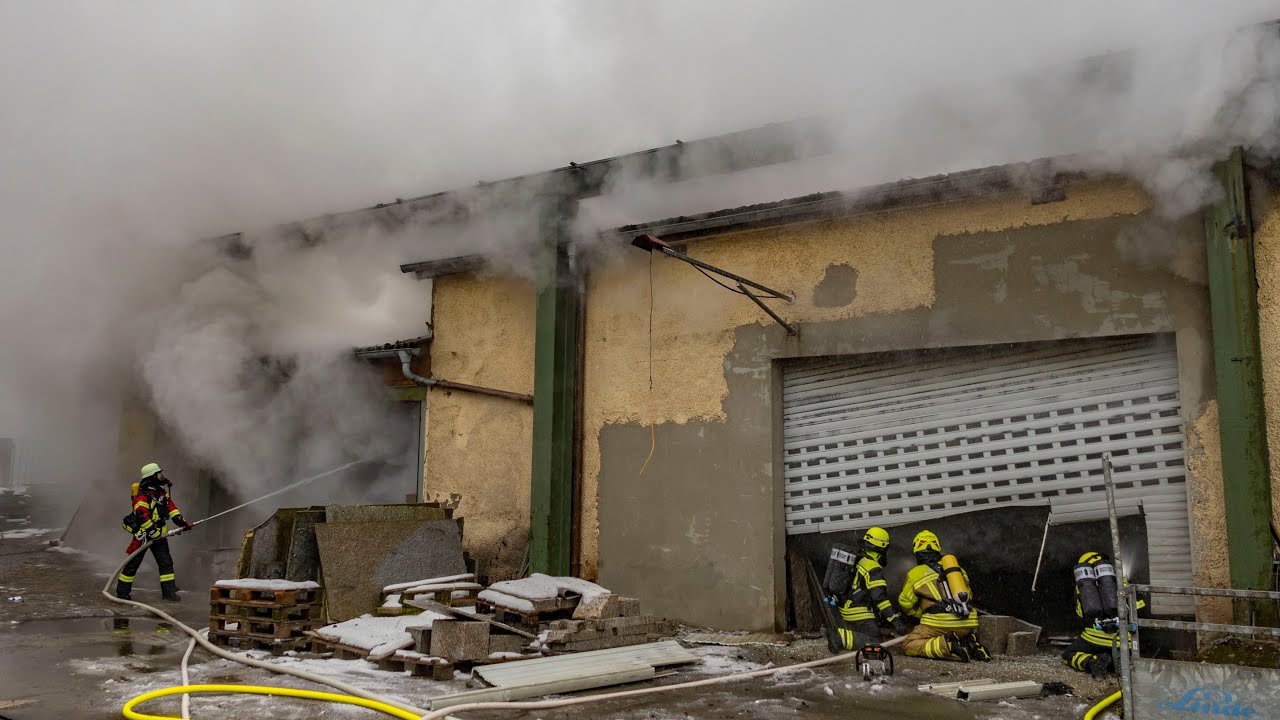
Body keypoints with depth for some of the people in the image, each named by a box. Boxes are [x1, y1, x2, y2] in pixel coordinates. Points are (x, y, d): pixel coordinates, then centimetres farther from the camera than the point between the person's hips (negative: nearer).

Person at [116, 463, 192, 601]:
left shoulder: (161, 491, 7)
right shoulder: (142, 495, -20)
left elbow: (170, 506, 13)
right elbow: (141, 517, -27)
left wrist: (181, 522, 2)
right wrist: (154, 532, -27)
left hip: (158, 534, 7)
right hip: (143, 534, -7)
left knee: (166, 562, 4)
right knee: (133, 563, 4)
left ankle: (168, 591, 8)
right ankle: (122, 592, 17)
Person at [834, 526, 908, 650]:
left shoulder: (857, 562, 14)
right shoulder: (874, 568, -16)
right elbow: (880, 597, -24)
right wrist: (895, 620, -27)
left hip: (846, 611, 10)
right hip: (860, 616, -10)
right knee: (873, 642, -13)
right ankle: (840, 636, -22)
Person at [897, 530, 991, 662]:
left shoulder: (915, 573, 9)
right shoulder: (958, 568, 23)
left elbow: (906, 605, 15)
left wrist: (922, 614, 32)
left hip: (941, 624, -6)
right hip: (968, 625, 6)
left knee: (908, 645, 1)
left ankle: (946, 645, -21)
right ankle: (970, 645, 2)